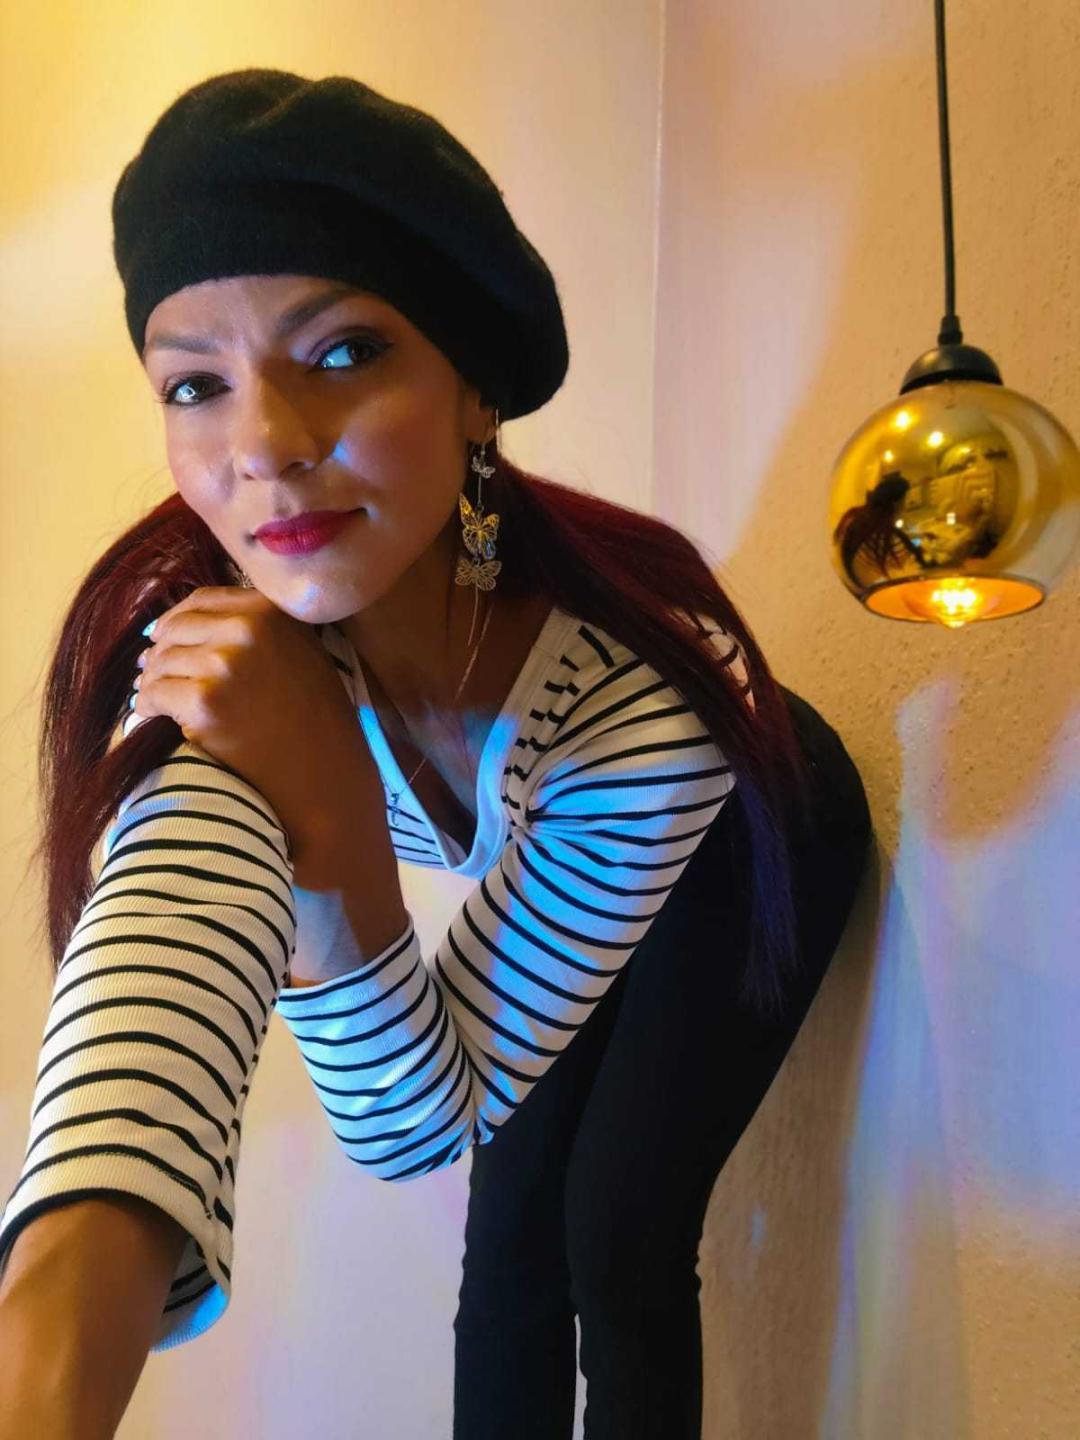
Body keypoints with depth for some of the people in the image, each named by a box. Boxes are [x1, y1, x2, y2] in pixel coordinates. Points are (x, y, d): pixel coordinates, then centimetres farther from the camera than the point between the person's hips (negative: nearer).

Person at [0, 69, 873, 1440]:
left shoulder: (653, 692, -42)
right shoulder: (214, 646, -33)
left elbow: (419, 1120, -35)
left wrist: (331, 826, -51)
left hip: (748, 851, -3)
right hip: (535, 880, 3)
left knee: (621, 1235, -9)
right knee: (516, 1233, 2)